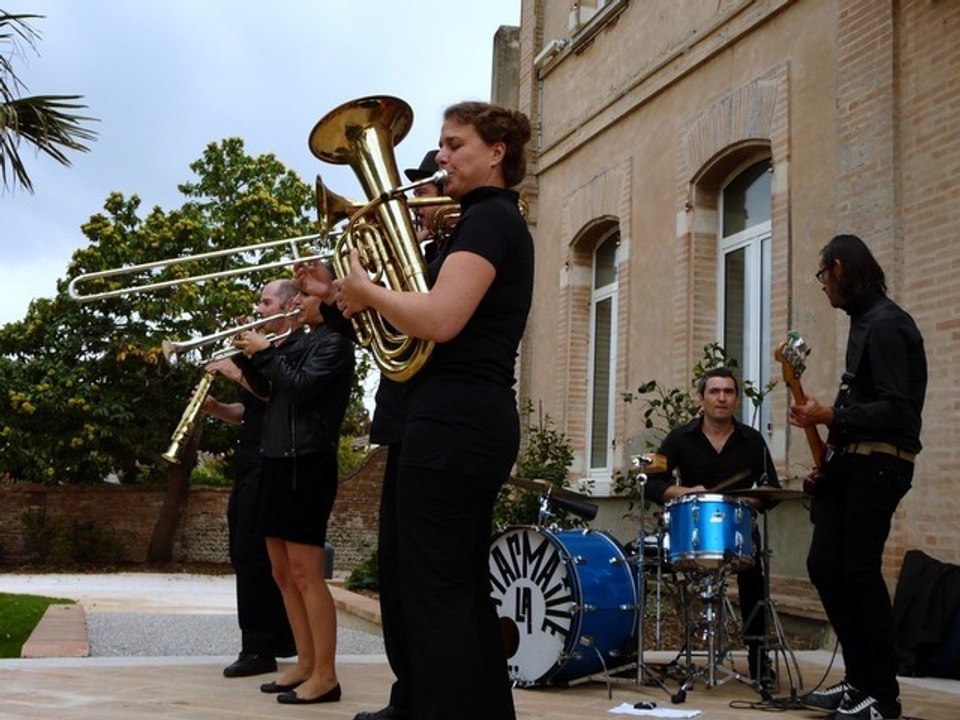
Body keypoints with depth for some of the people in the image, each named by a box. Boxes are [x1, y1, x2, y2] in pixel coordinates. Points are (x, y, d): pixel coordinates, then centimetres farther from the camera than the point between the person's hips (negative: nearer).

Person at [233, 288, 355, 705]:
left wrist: (264, 352, -9)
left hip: (307, 465, -9)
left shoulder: (335, 342, -7)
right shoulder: (298, 341, 18)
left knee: (306, 574, -9)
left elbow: (299, 387, -19)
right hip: (277, 462, 9)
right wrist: (250, 350, 8)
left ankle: (326, 675, -3)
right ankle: (305, 664, 19)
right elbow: (268, 390, 19)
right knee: (283, 573, 11)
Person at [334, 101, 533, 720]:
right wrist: (369, 299, 8)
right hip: (477, 419, 11)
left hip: (454, 419, -10)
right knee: (466, 591, 14)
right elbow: (441, 314, 21)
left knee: (434, 594, -7)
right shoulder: (497, 222, 21)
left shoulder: (489, 218, -9)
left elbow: (440, 320, -23)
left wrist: (366, 290, -7)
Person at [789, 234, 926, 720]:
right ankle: (858, 680, 19)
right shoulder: (864, 321, 17)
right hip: (851, 460, 10)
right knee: (824, 565, 9)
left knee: (860, 571, -7)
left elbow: (895, 409, -21)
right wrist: (832, 451, 14)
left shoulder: (884, 325, -13)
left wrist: (830, 417, -23)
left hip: (878, 463, -10)